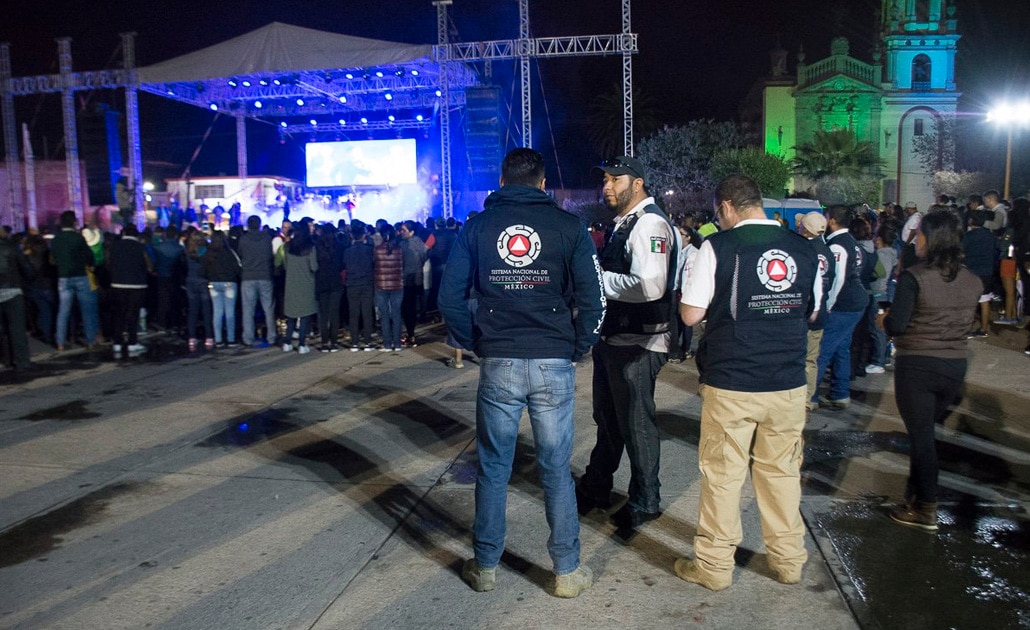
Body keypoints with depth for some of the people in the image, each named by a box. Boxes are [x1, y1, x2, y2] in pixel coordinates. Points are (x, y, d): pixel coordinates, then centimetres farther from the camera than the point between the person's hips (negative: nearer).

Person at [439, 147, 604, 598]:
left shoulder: (477, 226, 5)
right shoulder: (568, 226, 1)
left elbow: (450, 298, 2)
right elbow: (592, 299, -5)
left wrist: (477, 344, 11)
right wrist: (576, 350, 7)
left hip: (497, 365, 1)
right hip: (554, 365, -1)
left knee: (493, 468, 13)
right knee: (556, 469, 9)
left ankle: (485, 567, 25)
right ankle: (567, 572, 20)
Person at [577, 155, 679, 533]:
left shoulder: (649, 224, -17)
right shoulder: (623, 224, 14)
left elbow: (650, 286, -31)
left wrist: (599, 279, -21)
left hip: (637, 344, -10)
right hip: (612, 338, 10)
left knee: (636, 426, 5)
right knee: (607, 419, 22)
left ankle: (644, 502, 24)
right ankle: (596, 488, 39)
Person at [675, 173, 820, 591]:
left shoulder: (719, 246, -10)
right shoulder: (804, 249, 4)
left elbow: (691, 314, -9)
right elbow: (811, 311, 16)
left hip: (730, 384, -4)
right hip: (788, 384, 5)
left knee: (722, 473, 7)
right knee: (782, 470, 16)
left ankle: (714, 565, 19)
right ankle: (788, 561, 29)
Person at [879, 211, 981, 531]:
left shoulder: (913, 277, -17)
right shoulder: (971, 281, 3)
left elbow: (896, 325, -18)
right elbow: (961, 321, 14)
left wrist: (884, 319, 3)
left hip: (917, 365, -6)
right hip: (955, 366, 6)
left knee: (920, 436, 5)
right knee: (925, 431, 20)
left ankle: (926, 510, 13)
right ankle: (916, 490, 32)